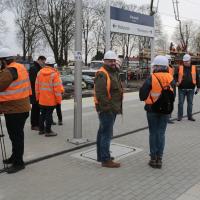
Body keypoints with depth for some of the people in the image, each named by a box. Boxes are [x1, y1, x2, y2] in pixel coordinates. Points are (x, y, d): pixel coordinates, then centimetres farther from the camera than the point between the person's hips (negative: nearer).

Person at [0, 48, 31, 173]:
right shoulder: (21, 67, 13)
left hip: (14, 110, -10)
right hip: (22, 108, 10)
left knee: (16, 136, -2)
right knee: (17, 135, 20)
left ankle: (18, 163, 7)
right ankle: (15, 157, 34)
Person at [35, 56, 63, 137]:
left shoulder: (39, 72, 5)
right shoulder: (54, 74, -15)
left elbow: (37, 86, 11)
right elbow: (57, 88, -15)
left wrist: (37, 97, 19)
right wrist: (59, 99, -8)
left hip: (42, 99, 6)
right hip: (51, 100, -6)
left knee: (42, 114, 17)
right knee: (49, 115, 0)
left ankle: (41, 129, 26)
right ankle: (48, 131, 6)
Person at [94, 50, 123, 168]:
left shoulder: (114, 73, 17)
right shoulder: (102, 74, -16)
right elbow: (100, 94, -24)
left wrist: (118, 107, 18)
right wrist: (108, 107, -23)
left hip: (113, 108, 10)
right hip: (106, 109, -10)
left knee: (103, 132, 18)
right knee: (107, 133, -7)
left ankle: (101, 155, 29)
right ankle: (106, 160, 1)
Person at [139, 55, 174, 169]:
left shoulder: (151, 79, -14)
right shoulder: (170, 79, -2)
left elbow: (142, 94, -11)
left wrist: (144, 99, 10)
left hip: (152, 109, -2)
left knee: (153, 133, 9)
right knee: (161, 133, 9)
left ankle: (153, 158, 14)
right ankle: (159, 158, 11)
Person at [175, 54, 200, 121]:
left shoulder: (194, 68, 6)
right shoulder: (180, 68, 3)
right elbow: (176, 76, 7)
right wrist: (176, 82, -12)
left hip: (191, 89, 1)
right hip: (181, 89, -1)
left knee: (190, 103, 9)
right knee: (180, 103, 1)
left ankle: (190, 116, 18)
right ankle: (180, 116, 10)